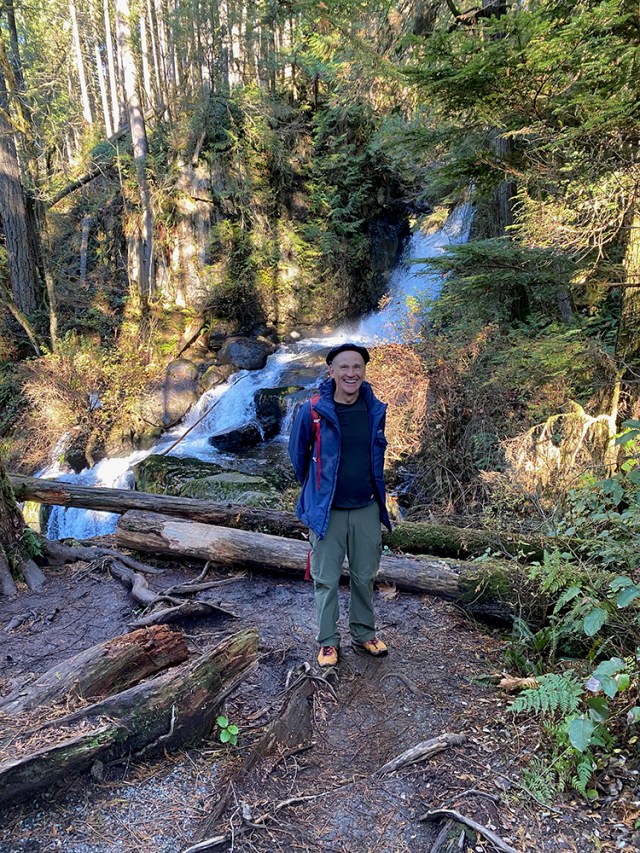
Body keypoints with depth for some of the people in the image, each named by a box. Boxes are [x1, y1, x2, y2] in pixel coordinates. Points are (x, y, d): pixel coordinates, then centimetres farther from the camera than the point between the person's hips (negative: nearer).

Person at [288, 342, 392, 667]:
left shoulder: (375, 411, -2)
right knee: (326, 580, 8)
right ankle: (328, 641, 25)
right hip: (327, 511, -3)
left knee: (365, 577, 16)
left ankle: (364, 634, 35)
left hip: (367, 509, 3)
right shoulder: (313, 411, -12)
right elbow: (298, 454, 4)